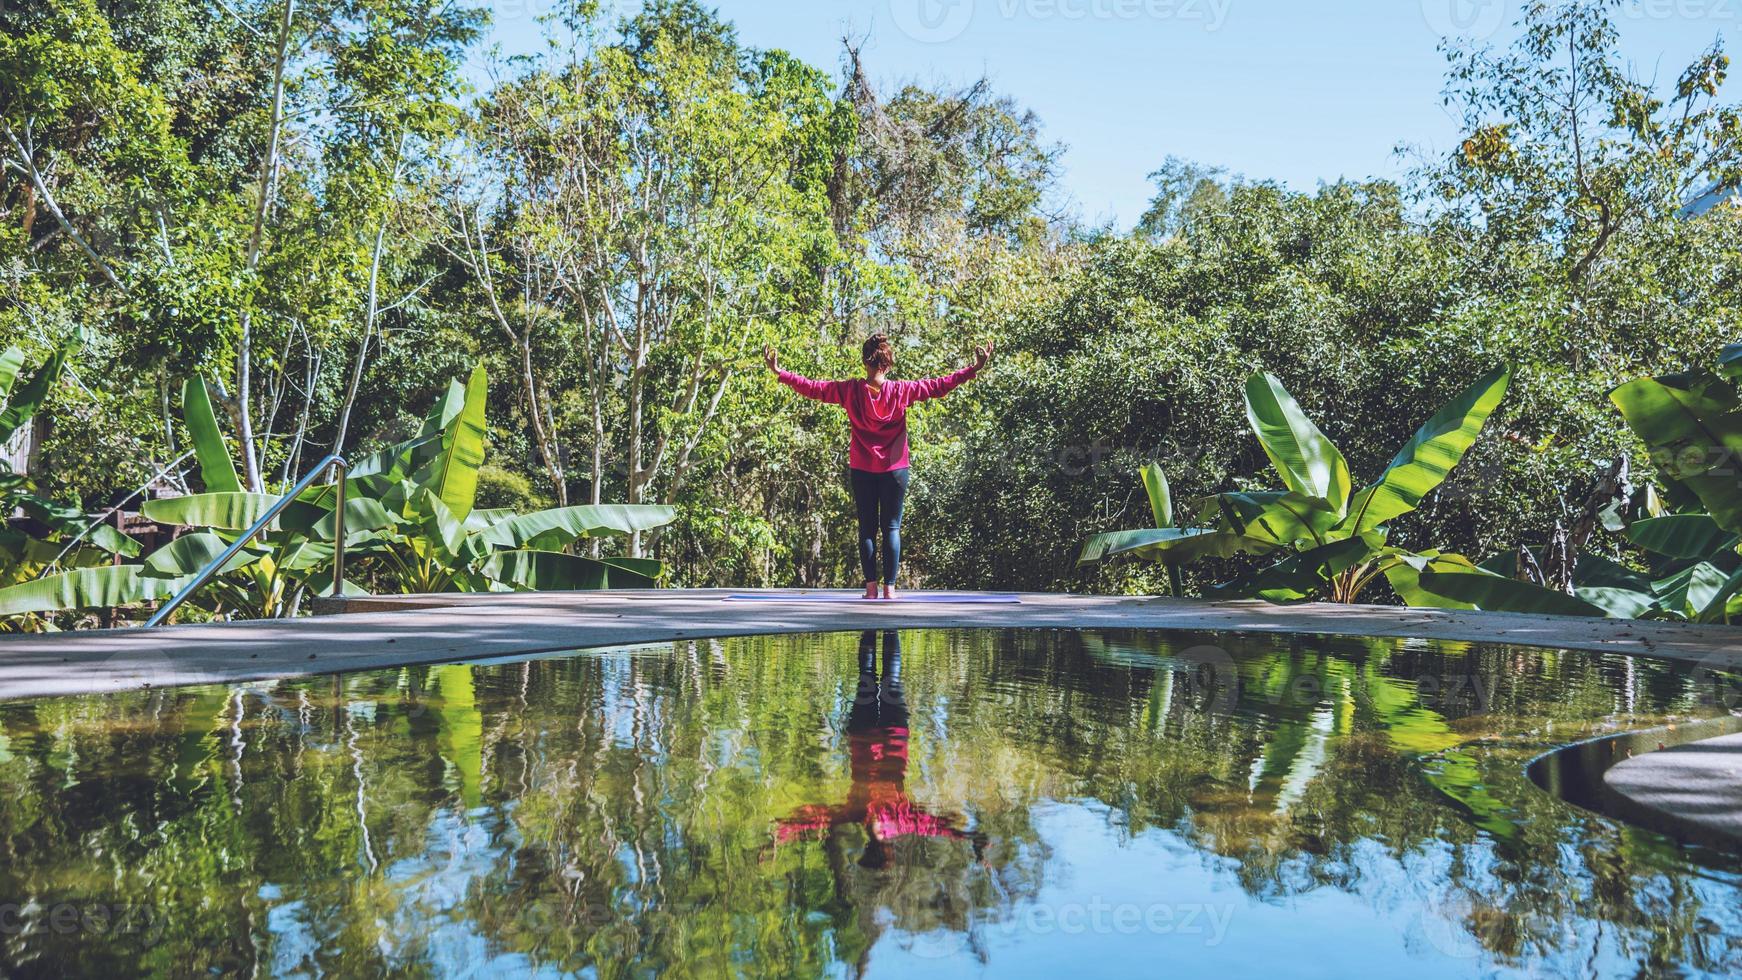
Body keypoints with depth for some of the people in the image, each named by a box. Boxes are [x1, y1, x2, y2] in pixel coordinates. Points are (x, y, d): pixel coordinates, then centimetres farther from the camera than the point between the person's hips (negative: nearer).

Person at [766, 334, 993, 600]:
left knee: (867, 528, 7)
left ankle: (871, 587, 2)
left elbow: (812, 388, -2)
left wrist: (779, 372, 7)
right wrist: (974, 369, 1)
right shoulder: (902, 391, -8)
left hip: (862, 470, 1)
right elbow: (939, 386, -4)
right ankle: (889, 588, -1)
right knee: (891, 528, 4)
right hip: (894, 469, -1)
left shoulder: (850, 390, -6)